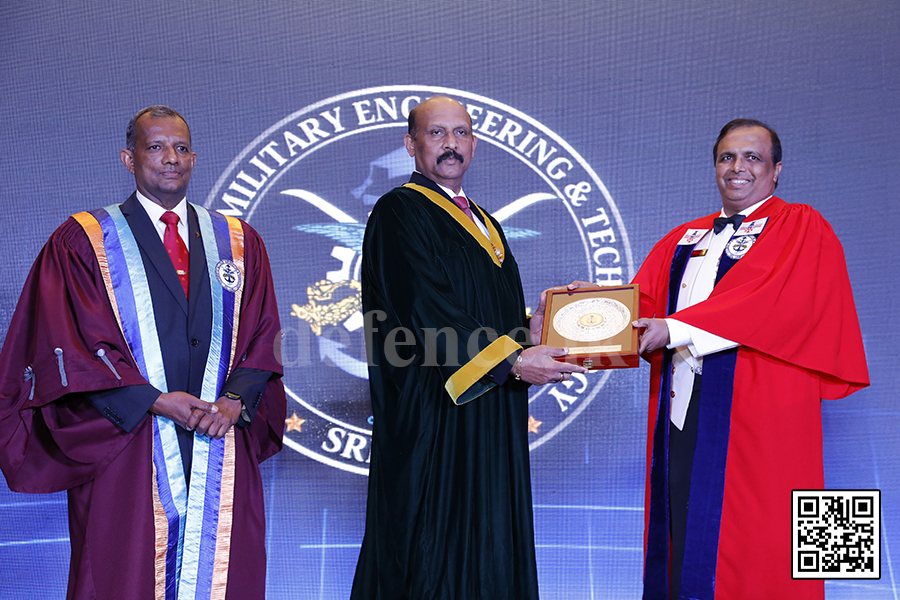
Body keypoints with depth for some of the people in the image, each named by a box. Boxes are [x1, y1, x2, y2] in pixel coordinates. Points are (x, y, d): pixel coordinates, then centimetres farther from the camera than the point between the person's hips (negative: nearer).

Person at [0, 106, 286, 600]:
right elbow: (70, 347, -5)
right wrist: (154, 400, -13)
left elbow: (263, 336, 7)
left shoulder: (238, 242, 12)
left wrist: (234, 400, -9)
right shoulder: (81, 242, 3)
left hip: (222, 449, 3)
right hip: (124, 449, -2)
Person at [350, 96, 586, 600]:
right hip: (433, 418, -8)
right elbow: (429, 314, -16)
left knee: (486, 551, 10)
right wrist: (512, 360, -20)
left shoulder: (485, 225, 21)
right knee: (433, 555, -3)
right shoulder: (399, 213, -5)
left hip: (491, 421, 8)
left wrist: (532, 328, 1)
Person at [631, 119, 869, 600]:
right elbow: (644, 298, 12)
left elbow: (777, 301, -13)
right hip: (682, 408, 5)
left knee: (743, 546, -3)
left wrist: (677, 328, -19)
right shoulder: (684, 239, 21)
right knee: (682, 536, 6)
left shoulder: (802, 228, 3)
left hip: (756, 409, -5)